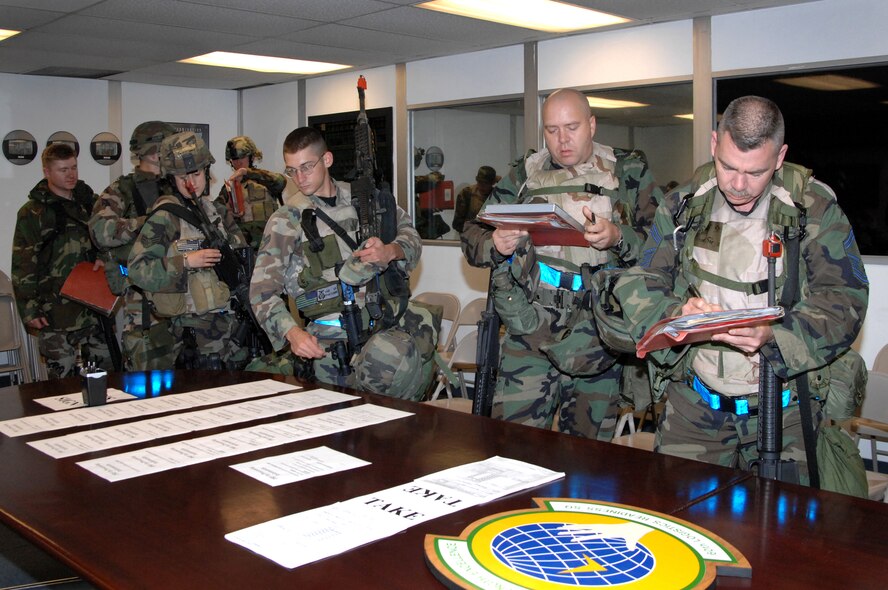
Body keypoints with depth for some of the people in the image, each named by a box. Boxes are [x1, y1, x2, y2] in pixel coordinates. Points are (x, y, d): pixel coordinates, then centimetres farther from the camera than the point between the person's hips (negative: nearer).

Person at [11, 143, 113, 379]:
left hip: (95, 307, 5)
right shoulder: (32, 213, -2)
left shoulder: (91, 203, 12)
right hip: (56, 314, -4)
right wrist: (29, 310, -9)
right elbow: (23, 267, -4)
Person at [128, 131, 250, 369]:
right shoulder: (165, 217, -8)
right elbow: (137, 269, -15)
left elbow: (240, 256, 27)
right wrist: (185, 261, -20)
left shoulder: (217, 211, 13)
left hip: (232, 320, 7)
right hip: (195, 329, -7)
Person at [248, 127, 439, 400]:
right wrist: (292, 332, -19)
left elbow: (411, 238, 16)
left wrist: (391, 252, -9)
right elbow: (262, 290, -1)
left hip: (388, 322, 1)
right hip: (330, 336, -1)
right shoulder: (287, 219, 5)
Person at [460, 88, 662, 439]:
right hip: (530, 333, 1)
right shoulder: (523, 176, 14)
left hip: (598, 340, 0)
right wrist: (495, 244, -8)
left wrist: (619, 238, -19)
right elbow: (472, 236, 14)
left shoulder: (630, 172, 8)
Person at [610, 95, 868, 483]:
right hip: (692, 404, 2)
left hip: (783, 406, -1)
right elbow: (638, 285, 1)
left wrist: (773, 335, -25)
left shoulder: (816, 209, -2)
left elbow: (844, 301, -7)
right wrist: (678, 314, -22)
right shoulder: (681, 207, 4)